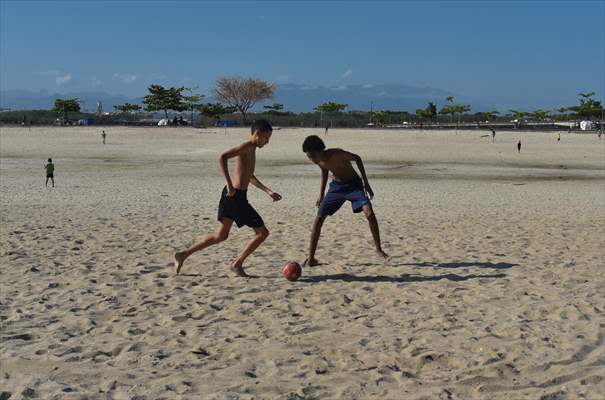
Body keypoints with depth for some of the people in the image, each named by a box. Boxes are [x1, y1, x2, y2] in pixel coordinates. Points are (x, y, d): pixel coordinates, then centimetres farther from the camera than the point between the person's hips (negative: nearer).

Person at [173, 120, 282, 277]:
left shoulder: (251, 149, 18)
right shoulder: (246, 146, -13)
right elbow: (223, 157, -28)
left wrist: (268, 191, 29)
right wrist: (230, 186, -28)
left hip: (230, 196, 10)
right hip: (237, 197, -10)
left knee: (220, 235, 16)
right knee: (262, 232, 1)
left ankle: (182, 255, 17)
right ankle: (237, 264, 8)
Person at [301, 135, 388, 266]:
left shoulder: (337, 154, -30)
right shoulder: (318, 161, -13)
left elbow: (356, 158, -14)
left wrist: (366, 182, -12)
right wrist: (321, 194, 10)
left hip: (353, 184, -4)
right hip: (336, 186, 5)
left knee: (369, 213, -23)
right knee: (319, 218, -3)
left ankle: (378, 249, -6)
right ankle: (311, 257, 6)